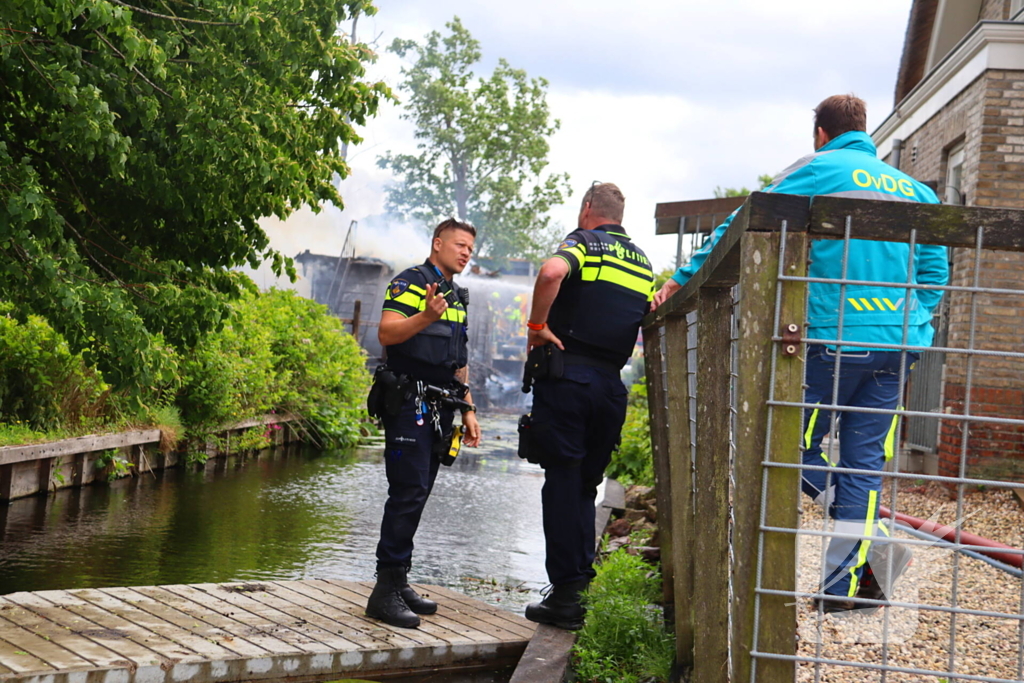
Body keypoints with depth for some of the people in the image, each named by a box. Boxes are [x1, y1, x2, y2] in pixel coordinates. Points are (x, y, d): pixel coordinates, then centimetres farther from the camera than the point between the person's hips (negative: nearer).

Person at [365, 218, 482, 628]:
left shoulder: (458, 298, 22)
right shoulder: (411, 282, -5)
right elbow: (386, 333, -18)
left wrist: (468, 410, 20)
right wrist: (426, 316, -34)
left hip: (439, 408, 8)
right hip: (409, 403, -8)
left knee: (416, 495, 9)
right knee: (408, 493, -14)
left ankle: (399, 584, 14)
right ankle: (386, 590, -12)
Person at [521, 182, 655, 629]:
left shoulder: (583, 242, -2)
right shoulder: (642, 262, 18)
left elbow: (552, 272, -23)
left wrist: (537, 326, -14)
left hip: (568, 375, -5)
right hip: (612, 384, 6)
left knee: (562, 483, -2)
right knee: (585, 484, 16)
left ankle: (565, 596, -2)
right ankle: (580, 573, 16)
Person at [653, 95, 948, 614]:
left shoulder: (818, 171, 1)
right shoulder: (914, 189, 18)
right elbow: (935, 273, 15)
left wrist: (682, 278, 3)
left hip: (836, 336, -5)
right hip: (899, 345, 6)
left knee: (795, 444, 6)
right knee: (863, 459, 8)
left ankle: (872, 543, -7)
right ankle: (848, 583, 6)